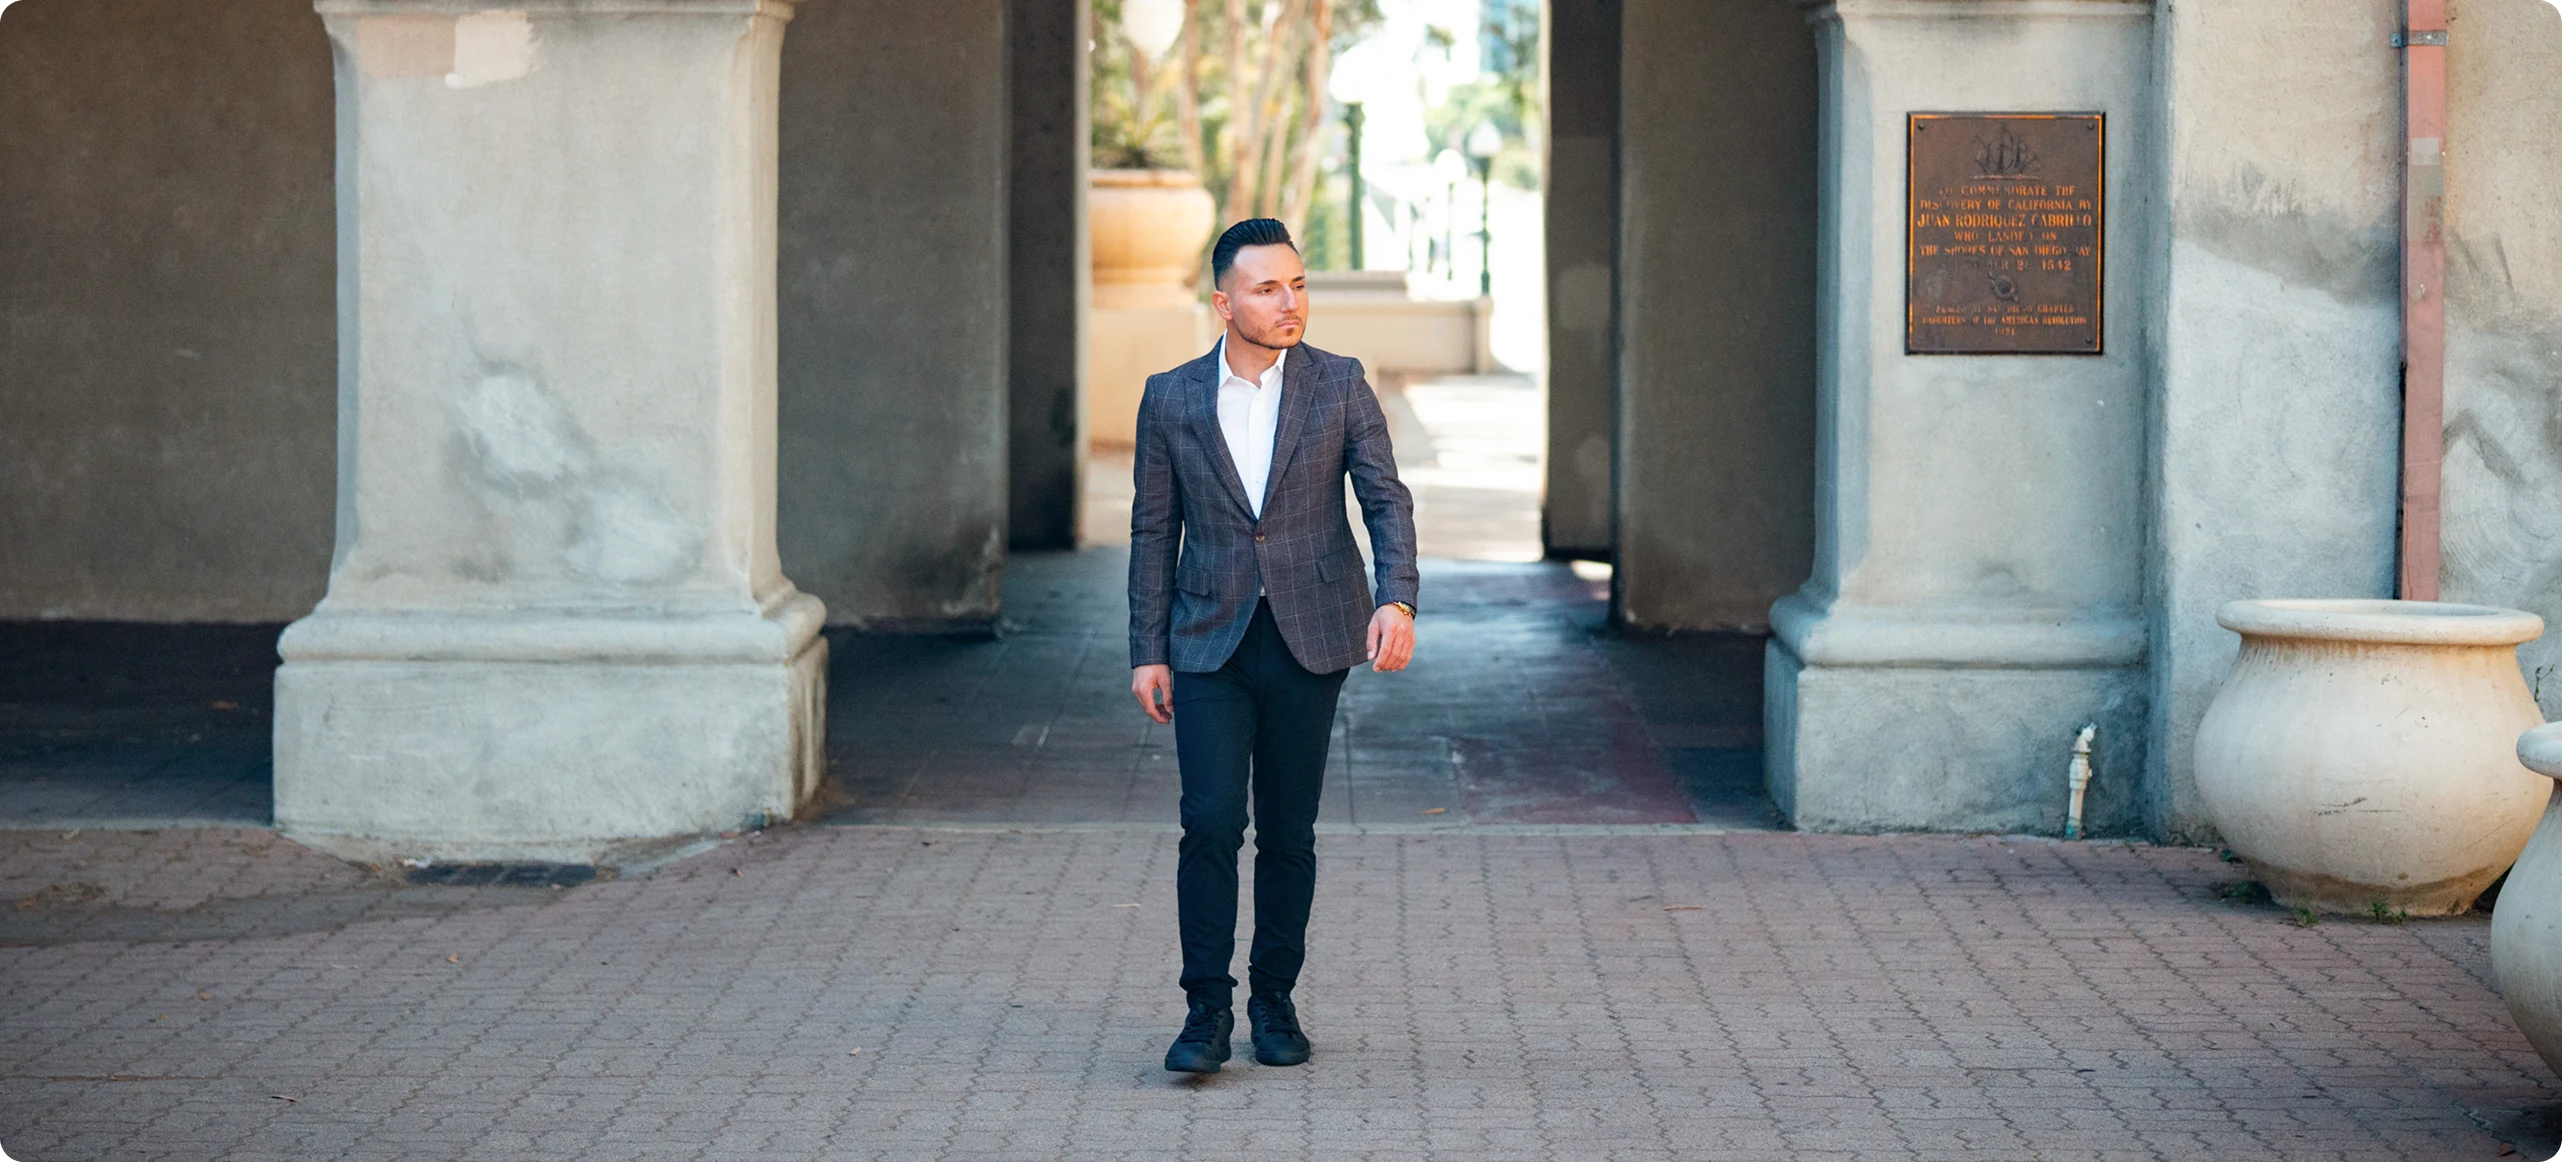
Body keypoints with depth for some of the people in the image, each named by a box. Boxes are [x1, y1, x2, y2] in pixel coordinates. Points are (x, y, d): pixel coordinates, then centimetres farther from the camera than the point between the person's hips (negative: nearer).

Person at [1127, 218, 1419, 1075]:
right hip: (1210, 643, 0)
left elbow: (1385, 497, -4)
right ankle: (1207, 1010, -3)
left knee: (1288, 833, 6)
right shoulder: (1171, 399, 3)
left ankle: (1275, 1001, 19)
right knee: (1211, 821, -11)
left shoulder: (1340, 386, 1)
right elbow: (1153, 531, 7)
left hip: (1309, 641, 0)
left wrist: (1397, 599, -21)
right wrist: (1148, 653, 3)